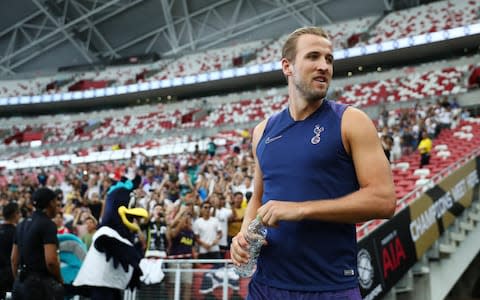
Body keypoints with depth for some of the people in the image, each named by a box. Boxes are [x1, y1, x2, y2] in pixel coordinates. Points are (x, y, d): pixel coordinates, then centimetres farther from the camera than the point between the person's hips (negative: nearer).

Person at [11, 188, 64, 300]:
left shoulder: (22, 224, 13)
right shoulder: (48, 224, -12)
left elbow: (14, 259, 15)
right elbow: (51, 260, -21)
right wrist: (60, 280, -6)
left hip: (22, 283, 8)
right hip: (41, 283, -8)